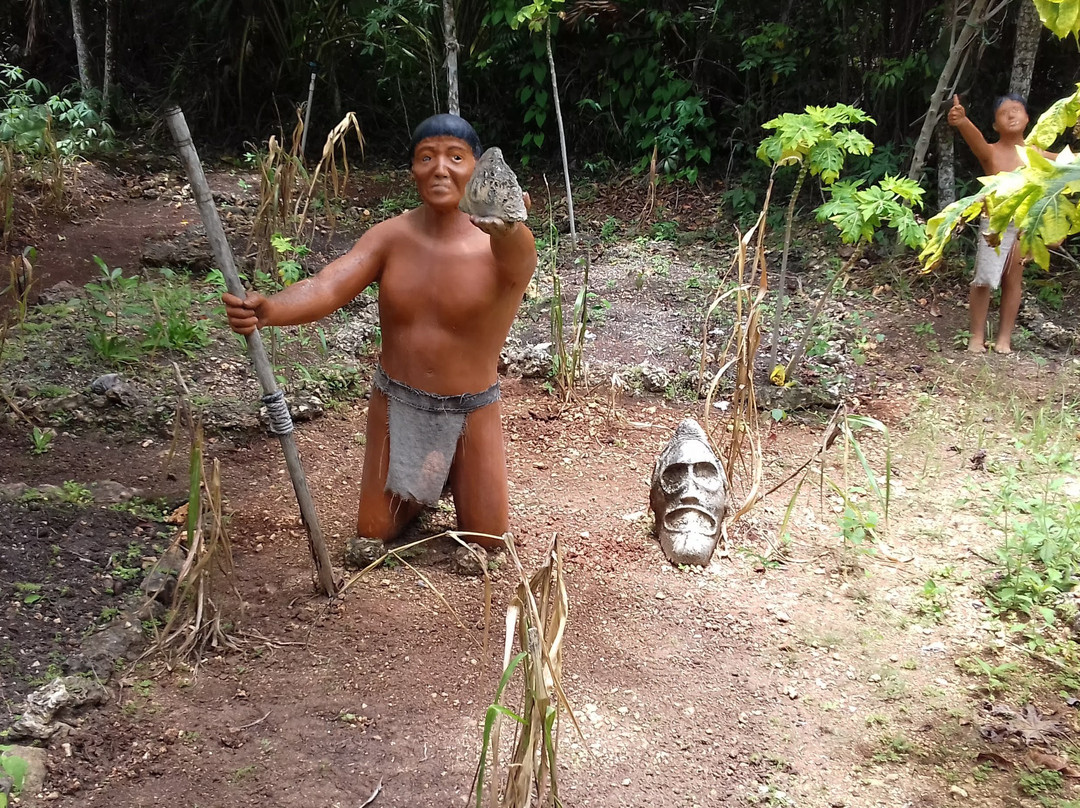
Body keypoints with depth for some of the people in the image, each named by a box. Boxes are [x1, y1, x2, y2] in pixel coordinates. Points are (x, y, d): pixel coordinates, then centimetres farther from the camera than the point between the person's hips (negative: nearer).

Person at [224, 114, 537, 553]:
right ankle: (422, 485, 41)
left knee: (488, 541, 9)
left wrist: (509, 230, -73)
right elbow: (326, 288, -24)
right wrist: (268, 309, -46)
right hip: (396, 404, 2)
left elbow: (515, 256, -47)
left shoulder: (497, 243, -22)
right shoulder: (392, 237, -12)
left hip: (471, 412, -2)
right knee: (373, 535, 10)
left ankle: (456, 476, 40)